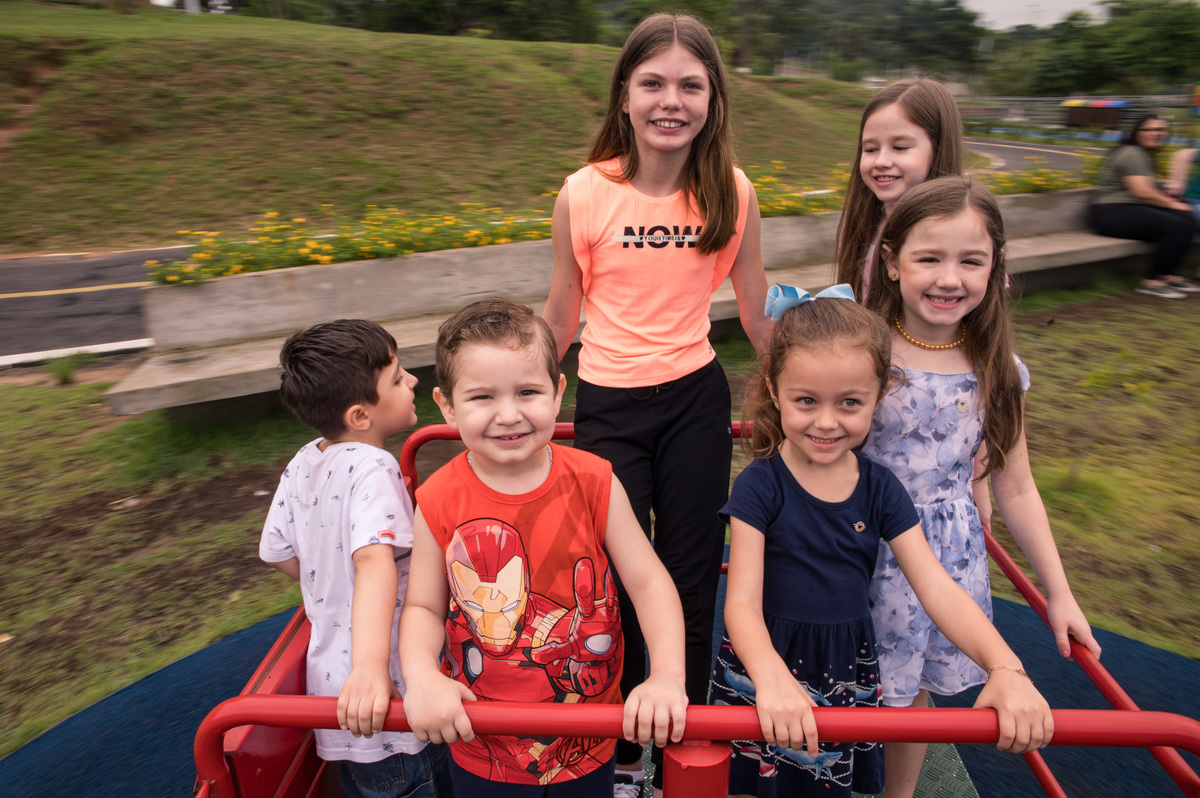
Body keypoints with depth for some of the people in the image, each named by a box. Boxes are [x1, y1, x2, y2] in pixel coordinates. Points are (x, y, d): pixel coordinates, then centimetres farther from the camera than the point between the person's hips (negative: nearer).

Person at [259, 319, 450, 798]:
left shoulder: (302, 464, 1)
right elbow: (375, 558, -39)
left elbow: (278, 554, 12)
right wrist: (370, 666, -48)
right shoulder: (372, 469, -24)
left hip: (331, 683, 8)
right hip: (386, 707, -8)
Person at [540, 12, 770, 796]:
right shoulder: (585, 194, -9)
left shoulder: (733, 193, -5)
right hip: (608, 406, -1)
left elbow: (757, 310, 6)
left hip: (697, 400, 2)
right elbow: (561, 313, 2)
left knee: (692, 583, 12)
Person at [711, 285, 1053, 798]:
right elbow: (742, 602, -21)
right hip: (763, 667, -3)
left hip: (846, 677, 3)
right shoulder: (760, 487, -17)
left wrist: (1005, 668, -24)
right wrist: (772, 679, -40)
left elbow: (938, 589, -8)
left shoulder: (880, 490, -5)